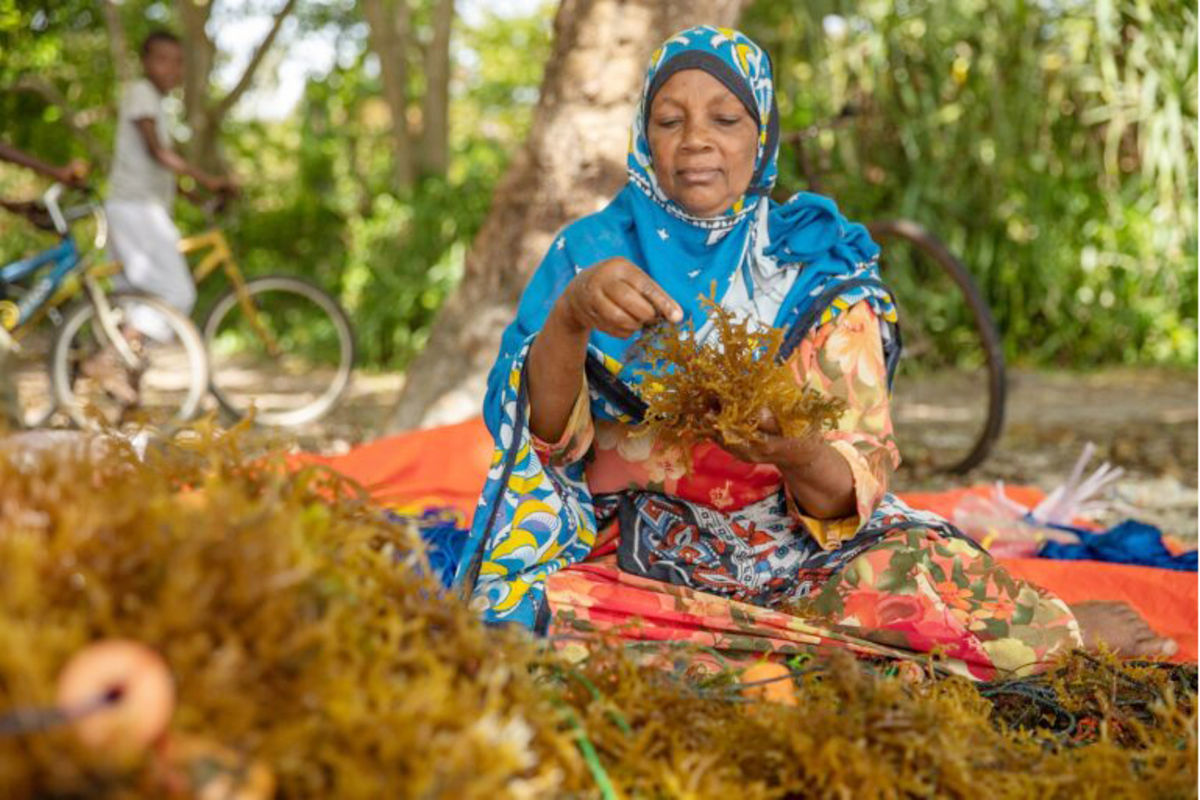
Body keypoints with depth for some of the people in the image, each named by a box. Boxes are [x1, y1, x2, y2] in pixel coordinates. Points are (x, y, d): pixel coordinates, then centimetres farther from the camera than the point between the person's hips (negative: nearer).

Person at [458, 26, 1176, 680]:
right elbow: (543, 432, -9)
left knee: (920, 570, -32)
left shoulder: (816, 269, 2)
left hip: (794, 544, -1)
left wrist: (789, 451, -29)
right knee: (536, 606, -32)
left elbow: (856, 484, -6)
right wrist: (571, 314, -27)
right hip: (628, 553, 2)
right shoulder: (591, 250, 4)